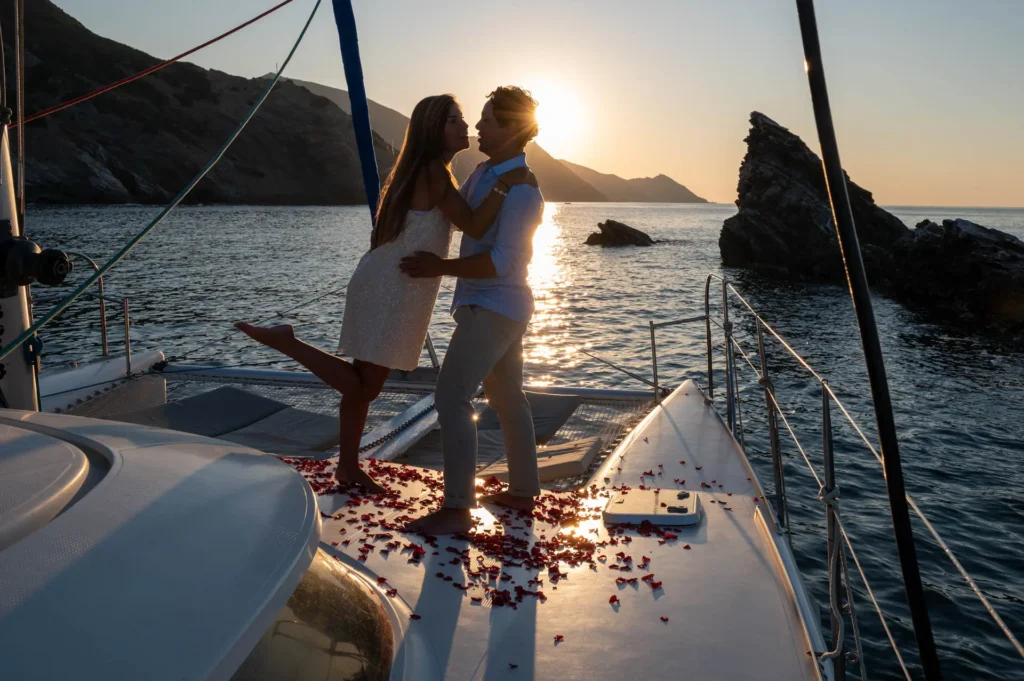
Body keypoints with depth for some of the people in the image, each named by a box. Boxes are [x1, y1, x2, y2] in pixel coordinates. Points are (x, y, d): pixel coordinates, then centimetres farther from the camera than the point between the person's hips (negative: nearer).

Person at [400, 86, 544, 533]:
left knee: (452, 398, -12)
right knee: (507, 397, 15)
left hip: (493, 308, -10)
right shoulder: (484, 172, 10)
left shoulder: (522, 192, -19)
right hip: (498, 306, 10)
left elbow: (500, 262, -25)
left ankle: (456, 509, -7)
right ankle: (523, 491, 27)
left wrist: (439, 268, -20)